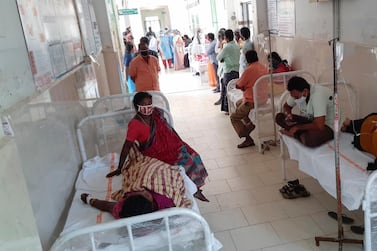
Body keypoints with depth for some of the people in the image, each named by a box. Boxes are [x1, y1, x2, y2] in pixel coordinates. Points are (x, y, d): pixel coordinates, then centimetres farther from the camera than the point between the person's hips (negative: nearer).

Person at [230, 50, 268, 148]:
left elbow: (238, 86, -14)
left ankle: (248, 139, 0)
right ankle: (250, 123, 16)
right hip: (263, 99, 9)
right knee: (238, 103, 30)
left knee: (234, 117, 6)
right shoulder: (264, 67, 4)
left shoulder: (249, 70, -21)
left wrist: (243, 86, 6)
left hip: (252, 101, -9)